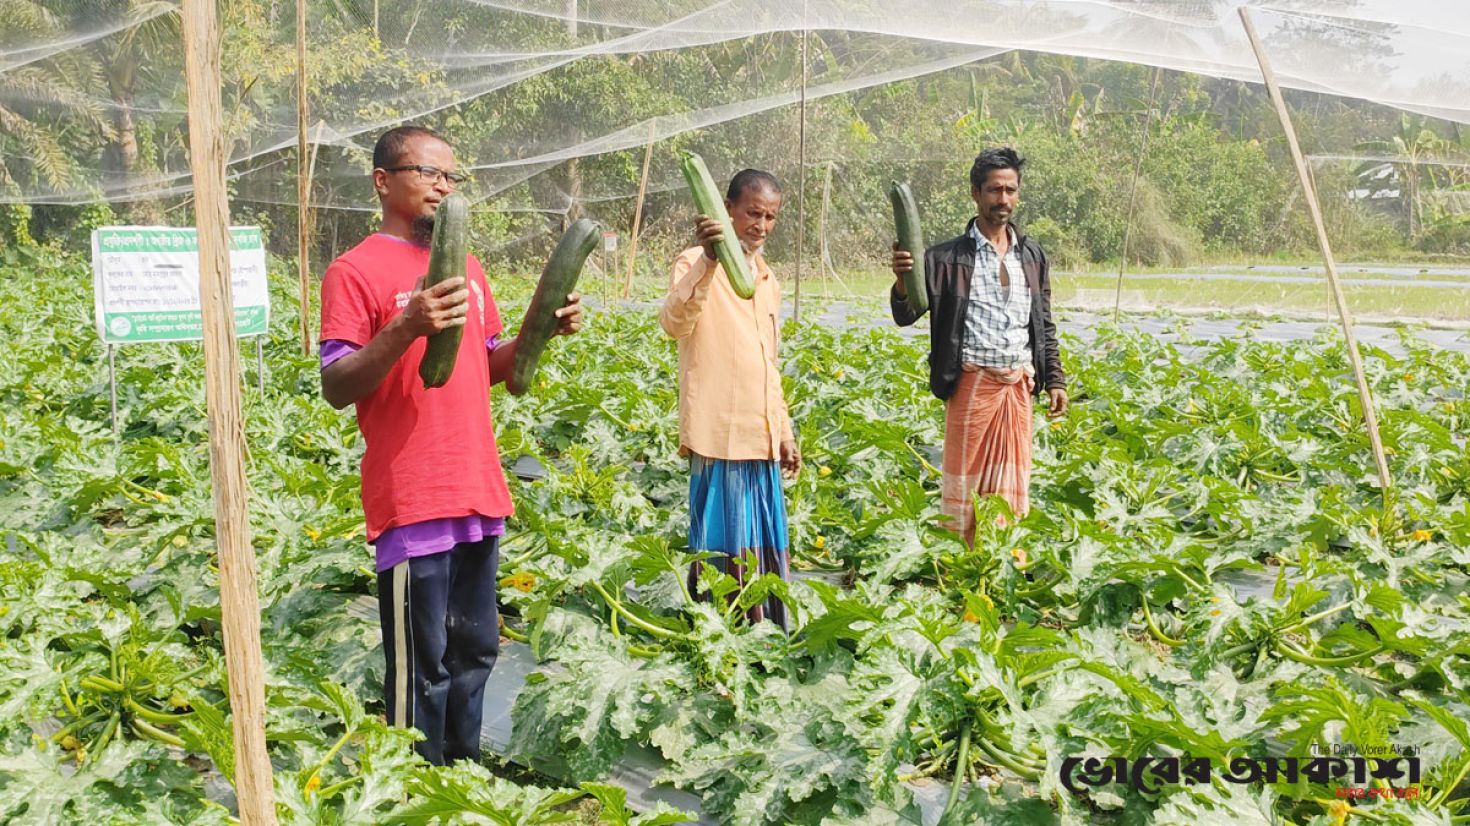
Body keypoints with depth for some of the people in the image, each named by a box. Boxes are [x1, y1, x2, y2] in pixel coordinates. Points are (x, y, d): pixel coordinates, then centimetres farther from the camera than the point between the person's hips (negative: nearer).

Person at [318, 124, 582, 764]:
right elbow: (336, 388, -13)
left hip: (479, 493, 7)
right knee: (421, 668, 1)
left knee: (474, 652, 17)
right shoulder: (356, 270, -6)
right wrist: (405, 329, -28)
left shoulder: (466, 267, 16)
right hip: (412, 501, -7)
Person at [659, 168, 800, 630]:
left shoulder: (767, 279, 17)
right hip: (719, 433, -7)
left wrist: (785, 431, 21)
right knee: (724, 545, -3)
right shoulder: (697, 263, -7)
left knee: (764, 545, 13)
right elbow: (674, 324, -28)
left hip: (761, 437, 7)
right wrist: (707, 262, -42)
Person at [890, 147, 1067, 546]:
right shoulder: (948, 257, -3)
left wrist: (1055, 380, 12)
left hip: (1018, 385, 5)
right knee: (966, 483, 0)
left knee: (1012, 484, 11)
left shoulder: (1033, 256, 12)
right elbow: (906, 316, -10)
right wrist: (902, 282, -31)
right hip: (972, 383, -4)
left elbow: (1045, 326, 18)